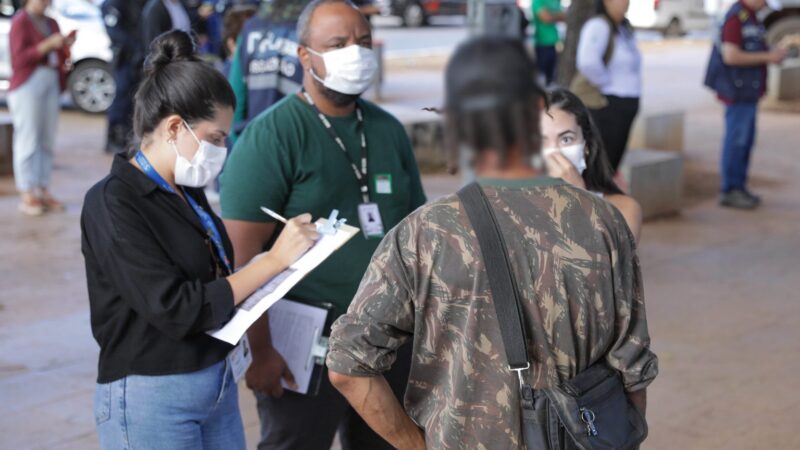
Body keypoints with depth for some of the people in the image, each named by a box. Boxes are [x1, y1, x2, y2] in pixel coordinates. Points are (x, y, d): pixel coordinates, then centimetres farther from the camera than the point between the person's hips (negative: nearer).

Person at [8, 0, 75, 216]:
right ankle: (27, 196, -9)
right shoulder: (20, 22, -3)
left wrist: (66, 46, -2)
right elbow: (19, 58, -13)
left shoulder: (51, 23, 18)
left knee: (47, 142, 6)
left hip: (51, 83, 7)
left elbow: (59, 59, 18)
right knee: (28, 142, -8)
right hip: (27, 85, -7)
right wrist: (48, 45, -19)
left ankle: (43, 192, 10)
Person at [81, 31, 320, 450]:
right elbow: (176, 310, -21)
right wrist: (274, 260, -18)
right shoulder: (112, 204, -15)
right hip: (151, 398, -7)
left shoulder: (187, 191, 7)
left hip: (218, 382, 7)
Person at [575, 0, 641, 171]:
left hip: (627, 104, 9)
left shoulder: (625, 26, 10)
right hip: (607, 104, -9)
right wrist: (606, 84, -19)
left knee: (615, 159, 14)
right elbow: (588, 62, -33)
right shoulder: (598, 26, -17)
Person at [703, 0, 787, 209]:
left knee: (746, 140, 12)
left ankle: (738, 187, 19)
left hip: (748, 91, 10)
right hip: (738, 91, -10)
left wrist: (773, 54, 6)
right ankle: (729, 191, 1)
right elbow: (730, 56, -23)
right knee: (736, 140, -5)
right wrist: (768, 57, -17)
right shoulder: (736, 17, -16)